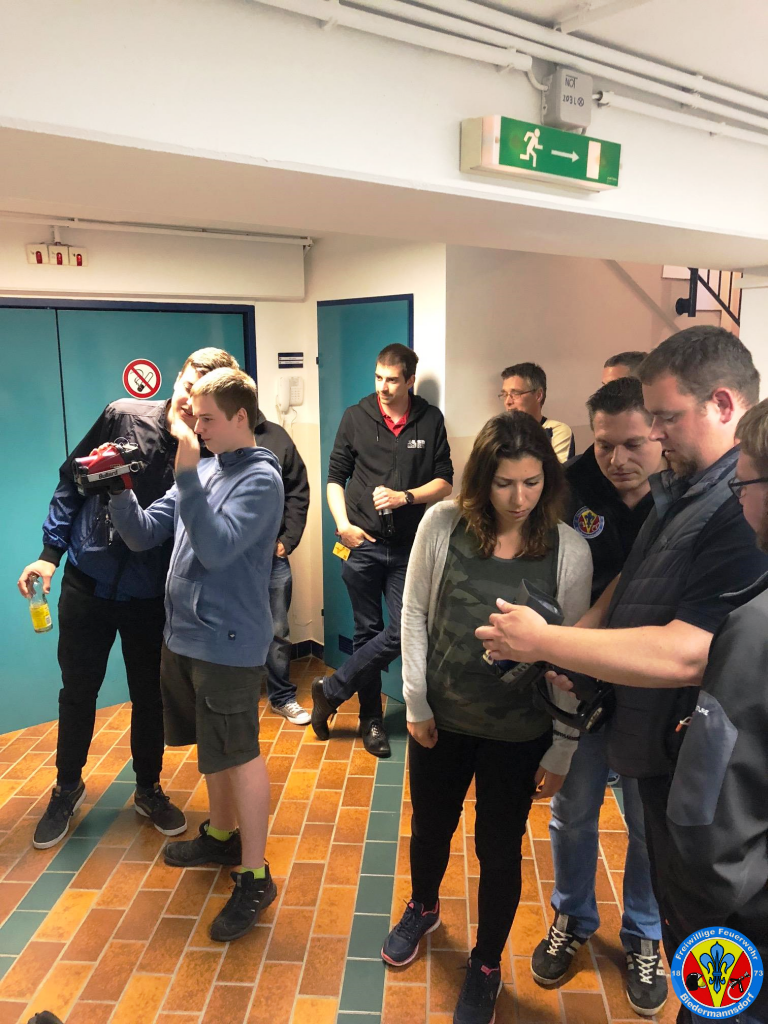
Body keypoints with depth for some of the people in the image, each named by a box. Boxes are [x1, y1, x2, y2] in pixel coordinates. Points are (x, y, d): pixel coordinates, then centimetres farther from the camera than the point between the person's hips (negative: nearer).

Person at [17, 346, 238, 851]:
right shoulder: (124, 416, -11)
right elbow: (73, 479, 1)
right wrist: (51, 550, 0)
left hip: (151, 596, -1)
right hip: (88, 581, 1)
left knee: (150, 697, 14)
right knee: (78, 691, 16)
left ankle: (149, 790, 38)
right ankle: (68, 787, 40)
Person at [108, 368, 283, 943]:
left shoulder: (260, 478, -14)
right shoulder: (204, 469, 7)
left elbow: (216, 548, -25)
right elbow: (144, 535, 8)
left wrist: (186, 475, -25)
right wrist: (118, 489, -8)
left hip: (228, 645, -7)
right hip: (184, 636, 8)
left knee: (239, 756, 2)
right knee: (213, 749, 22)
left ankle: (255, 878, 17)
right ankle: (222, 836, 42)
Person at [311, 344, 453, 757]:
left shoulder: (430, 420, 2)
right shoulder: (356, 417, 2)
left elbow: (444, 481, 3)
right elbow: (336, 476, 6)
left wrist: (405, 497, -13)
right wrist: (343, 524, -7)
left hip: (408, 545, 1)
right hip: (363, 543, 0)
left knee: (402, 633, -5)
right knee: (368, 631, 8)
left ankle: (331, 690, 14)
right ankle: (371, 719, 24)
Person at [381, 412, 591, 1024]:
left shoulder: (570, 550, -15)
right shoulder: (442, 525, -14)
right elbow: (414, 614, -4)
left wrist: (562, 750, -4)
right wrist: (416, 703, -2)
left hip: (519, 732, -1)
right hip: (440, 719, 2)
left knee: (500, 851, 16)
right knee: (431, 828, 23)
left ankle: (487, 967, 43)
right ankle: (423, 910, 56)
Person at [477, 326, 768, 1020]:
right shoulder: (684, 489, 4)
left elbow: (685, 654, -34)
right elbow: (634, 580, 15)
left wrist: (544, 641, -25)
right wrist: (574, 640, -3)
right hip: (655, 738, 8)